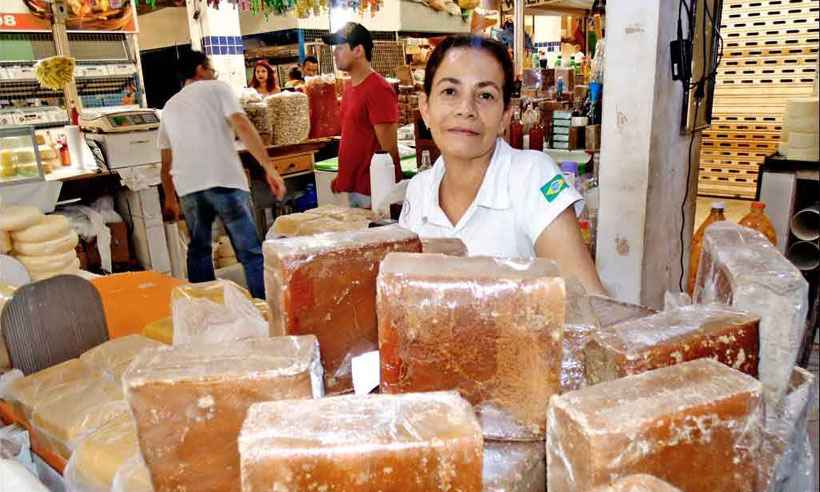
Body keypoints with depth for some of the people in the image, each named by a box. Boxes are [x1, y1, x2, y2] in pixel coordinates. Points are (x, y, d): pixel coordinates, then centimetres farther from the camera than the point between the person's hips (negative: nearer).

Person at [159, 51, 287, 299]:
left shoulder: (170, 106, 24)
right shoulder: (216, 88, 9)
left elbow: (166, 162, 25)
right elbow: (243, 126, -8)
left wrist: (170, 199, 35)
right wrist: (270, 168, -13)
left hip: (187, 186, 5)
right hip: (224, 180, -5)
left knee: (198, 251, 19)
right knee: (250, 251, -3)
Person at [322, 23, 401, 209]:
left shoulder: (377, 89, -16)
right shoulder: (349, 87, 10)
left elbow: (388, 148, -17)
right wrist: (342, 178, 14)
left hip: (373, 193, -8)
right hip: (353, 189, 8)